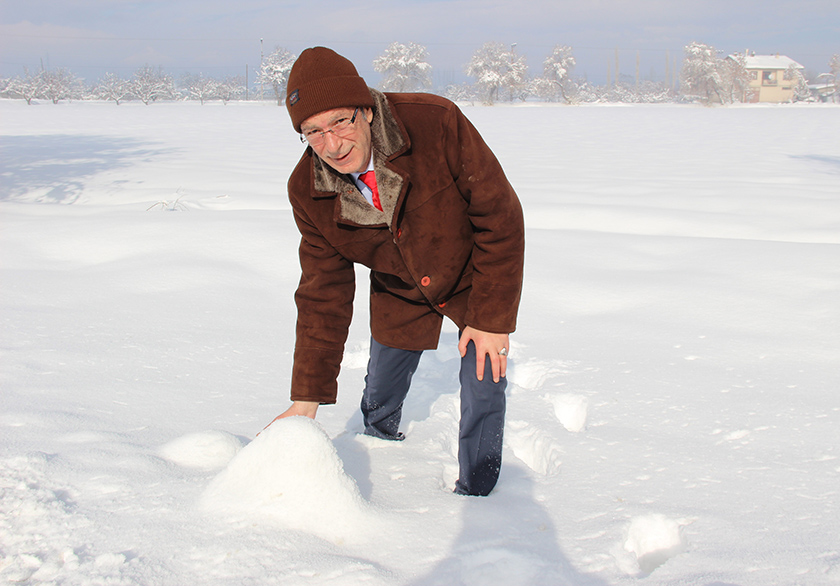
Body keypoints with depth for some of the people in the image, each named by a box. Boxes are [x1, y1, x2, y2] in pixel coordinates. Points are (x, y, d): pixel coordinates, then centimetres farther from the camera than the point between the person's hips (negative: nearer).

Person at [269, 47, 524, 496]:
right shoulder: (307, 192, -23)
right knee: (382, 389, 14)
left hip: (473, 277, -3)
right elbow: (323, 295, -14)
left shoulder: (436, 123, -37)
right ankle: (378, 437, 49)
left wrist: (493, 316, -23)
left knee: (484, 383, -10)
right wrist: (307, 399, -16)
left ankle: (474, 494, 12)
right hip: (399, 291, 3)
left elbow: (500, 215, -26)